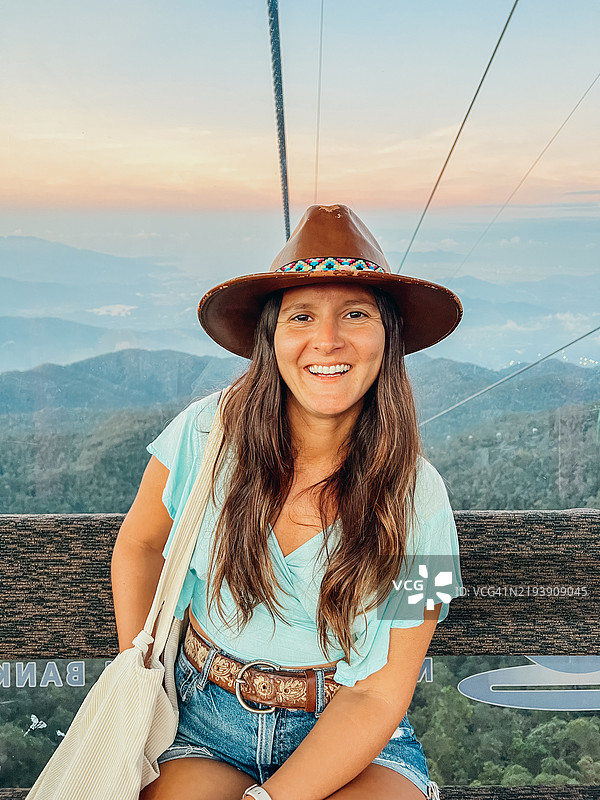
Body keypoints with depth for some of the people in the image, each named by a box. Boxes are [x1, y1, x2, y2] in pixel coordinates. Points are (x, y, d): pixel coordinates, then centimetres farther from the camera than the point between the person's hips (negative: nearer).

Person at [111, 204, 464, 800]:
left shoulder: (417, 497, -15)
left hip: (356, 744, 1)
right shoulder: (206, 433, -14)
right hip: (206, 725, 0)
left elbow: (378, 695, -12)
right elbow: (138, 548, 5)